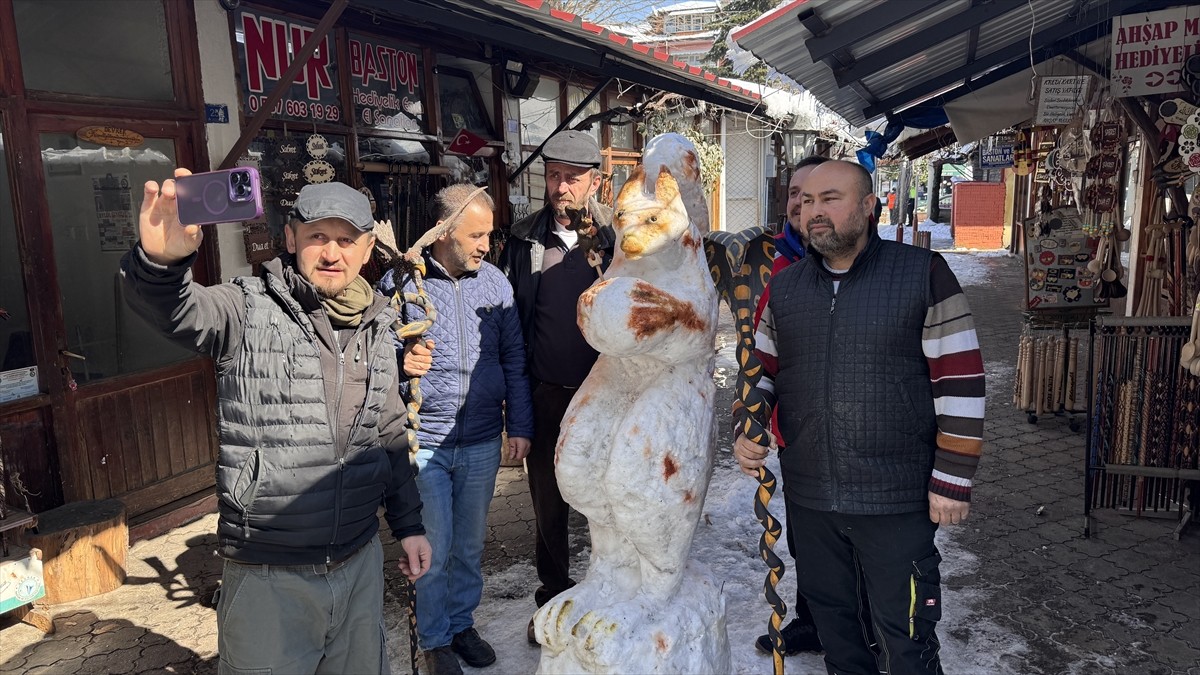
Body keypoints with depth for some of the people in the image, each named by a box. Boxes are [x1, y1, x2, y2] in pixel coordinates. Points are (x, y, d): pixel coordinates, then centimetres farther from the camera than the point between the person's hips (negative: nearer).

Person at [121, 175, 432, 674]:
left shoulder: (376, 331, 6)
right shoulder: (250, 312, -9)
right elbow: (171, 307, -29)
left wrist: (409, 524, 15)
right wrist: (161, 258, -50)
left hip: (361, 563, 5)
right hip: (268, 577, -4)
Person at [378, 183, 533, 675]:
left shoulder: (494, 282, 2)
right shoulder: (400, 282, -9)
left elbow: (514, 359, 7)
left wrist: (519, 426, 3)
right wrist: (400, 361, -24)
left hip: (482, 442, 3)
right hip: (424, 442, -3)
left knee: (470, 545, 17)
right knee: (434, 550, 5)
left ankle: (462, 622, 39)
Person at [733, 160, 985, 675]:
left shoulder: (923, 275, -8)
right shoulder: (785, 286, 7)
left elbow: (960, 381, -8)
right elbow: (763, 369, 17)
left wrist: (952, 480, -10)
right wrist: (746, 432, 1)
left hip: (897, 499, -4)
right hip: (807, 495, 5)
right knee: (829, 615, 21)